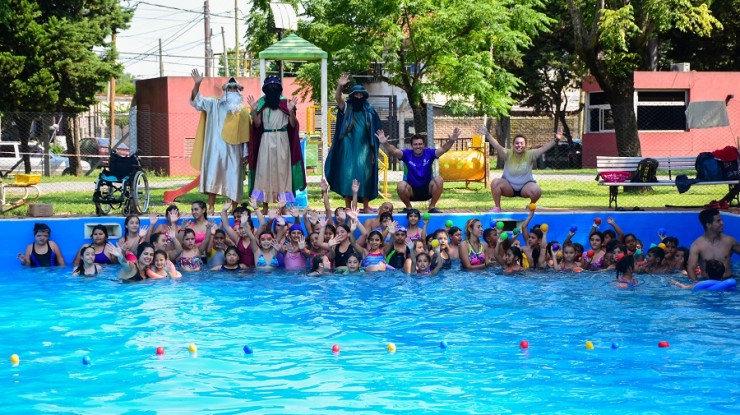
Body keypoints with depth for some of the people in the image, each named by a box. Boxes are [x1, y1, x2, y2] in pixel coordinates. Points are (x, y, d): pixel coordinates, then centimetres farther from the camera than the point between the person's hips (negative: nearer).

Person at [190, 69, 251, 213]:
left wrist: (246, 153, 2)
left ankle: (235, 208, 9)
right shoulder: (214, 105, 6)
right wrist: (197, 84, -23)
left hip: (234, 150, 1)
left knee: (233, 177, 2)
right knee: (213, 175, -3)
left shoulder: (243, 112, 9)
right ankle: (211, 206, 0)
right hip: (216, 148, -1)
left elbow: (246, 134, 8)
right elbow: (197, 101, -7)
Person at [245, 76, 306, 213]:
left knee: (282, 170, -1)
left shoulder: (286, 103, 4)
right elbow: (257, 124, 2)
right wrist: (254, 110, -10)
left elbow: (293, 124, -1)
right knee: (264, 171, -1)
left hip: (282, 141, -1)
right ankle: (265, 206, 2)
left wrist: (291, 111, -16)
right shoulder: (261, 103, 8)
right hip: (266, 141, 1)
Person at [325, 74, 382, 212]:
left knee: (365, 175, 1)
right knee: (348, 175, -3)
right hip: (348, 149, -1)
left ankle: (366, 206, 7)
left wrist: (373, 151, 7)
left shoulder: (369, 112, 10)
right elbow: (337, 98, -13)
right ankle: (348, 207, -1)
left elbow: (374, 133, 11)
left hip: (364, 150, 1)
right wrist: (339, 86, -32)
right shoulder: (347, 108, 5)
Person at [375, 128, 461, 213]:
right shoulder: (407, 154, -10)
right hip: (411, 190, -1)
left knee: (438, 180, -26)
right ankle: (408, 208, -4)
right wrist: (384, 143, -46)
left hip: (427, 190, 1)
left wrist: (451, 141, -42)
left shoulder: (429, 153, -7)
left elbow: (443, 149, -22)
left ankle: (432, 207, -7)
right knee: (401, 185, -32)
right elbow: (394, 151, -26)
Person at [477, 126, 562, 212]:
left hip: (526, 185, -1)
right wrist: (487, 135, -35)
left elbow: (543, 148, -19)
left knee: (537, 191, -33)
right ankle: (497, 207, -12)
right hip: (509, 186, 1)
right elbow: (497, 146, -20)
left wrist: (556, 140, -34)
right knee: (495, 182, -29)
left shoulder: (530, 155, -9)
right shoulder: (508, 154, -8)